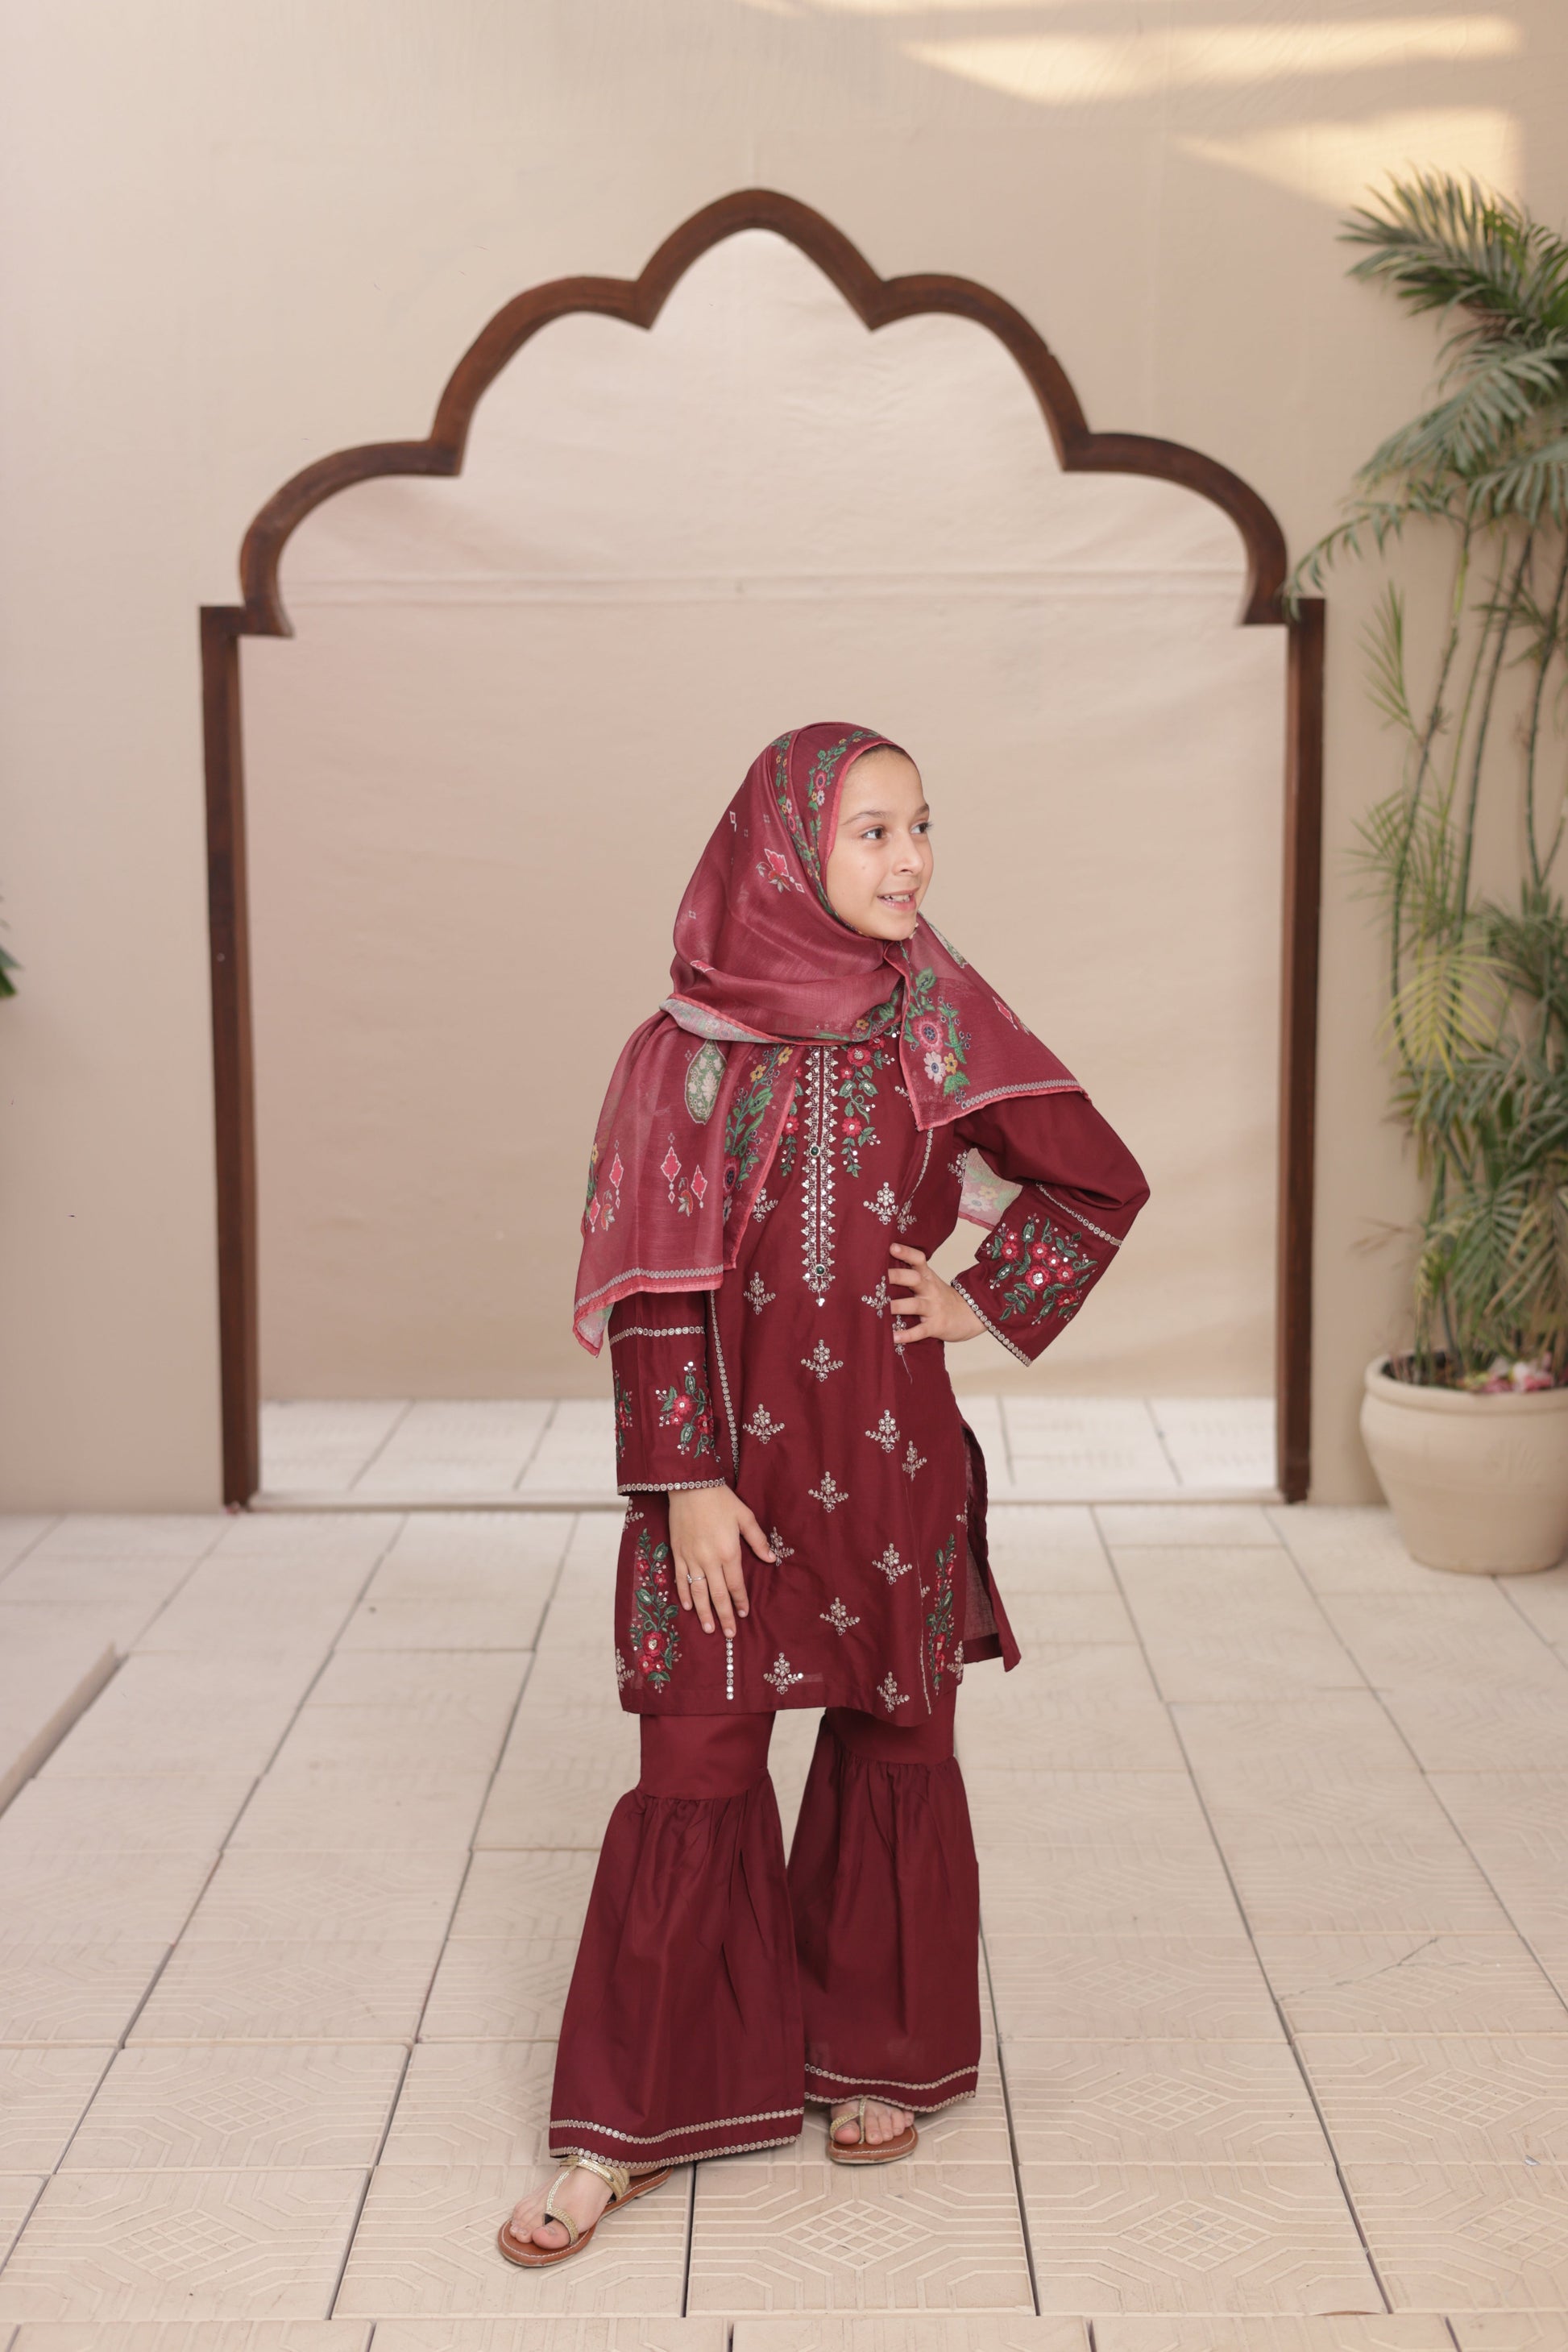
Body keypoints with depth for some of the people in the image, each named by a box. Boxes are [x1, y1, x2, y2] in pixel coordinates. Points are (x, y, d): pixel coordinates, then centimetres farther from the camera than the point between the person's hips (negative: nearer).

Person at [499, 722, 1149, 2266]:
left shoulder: (936, 1014, 0)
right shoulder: (685, 1047, -5)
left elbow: (1099, 1183, 9)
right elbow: (659, 1283, -6)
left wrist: (991, 1304, 0)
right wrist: (683, 1478, -10)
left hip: (896, 1456, 2)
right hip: (735, 1458, -2)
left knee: (892, 1757, 12)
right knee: (694, 1776, 1)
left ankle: (875, 2059, 31)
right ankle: (629, 2123, 12)